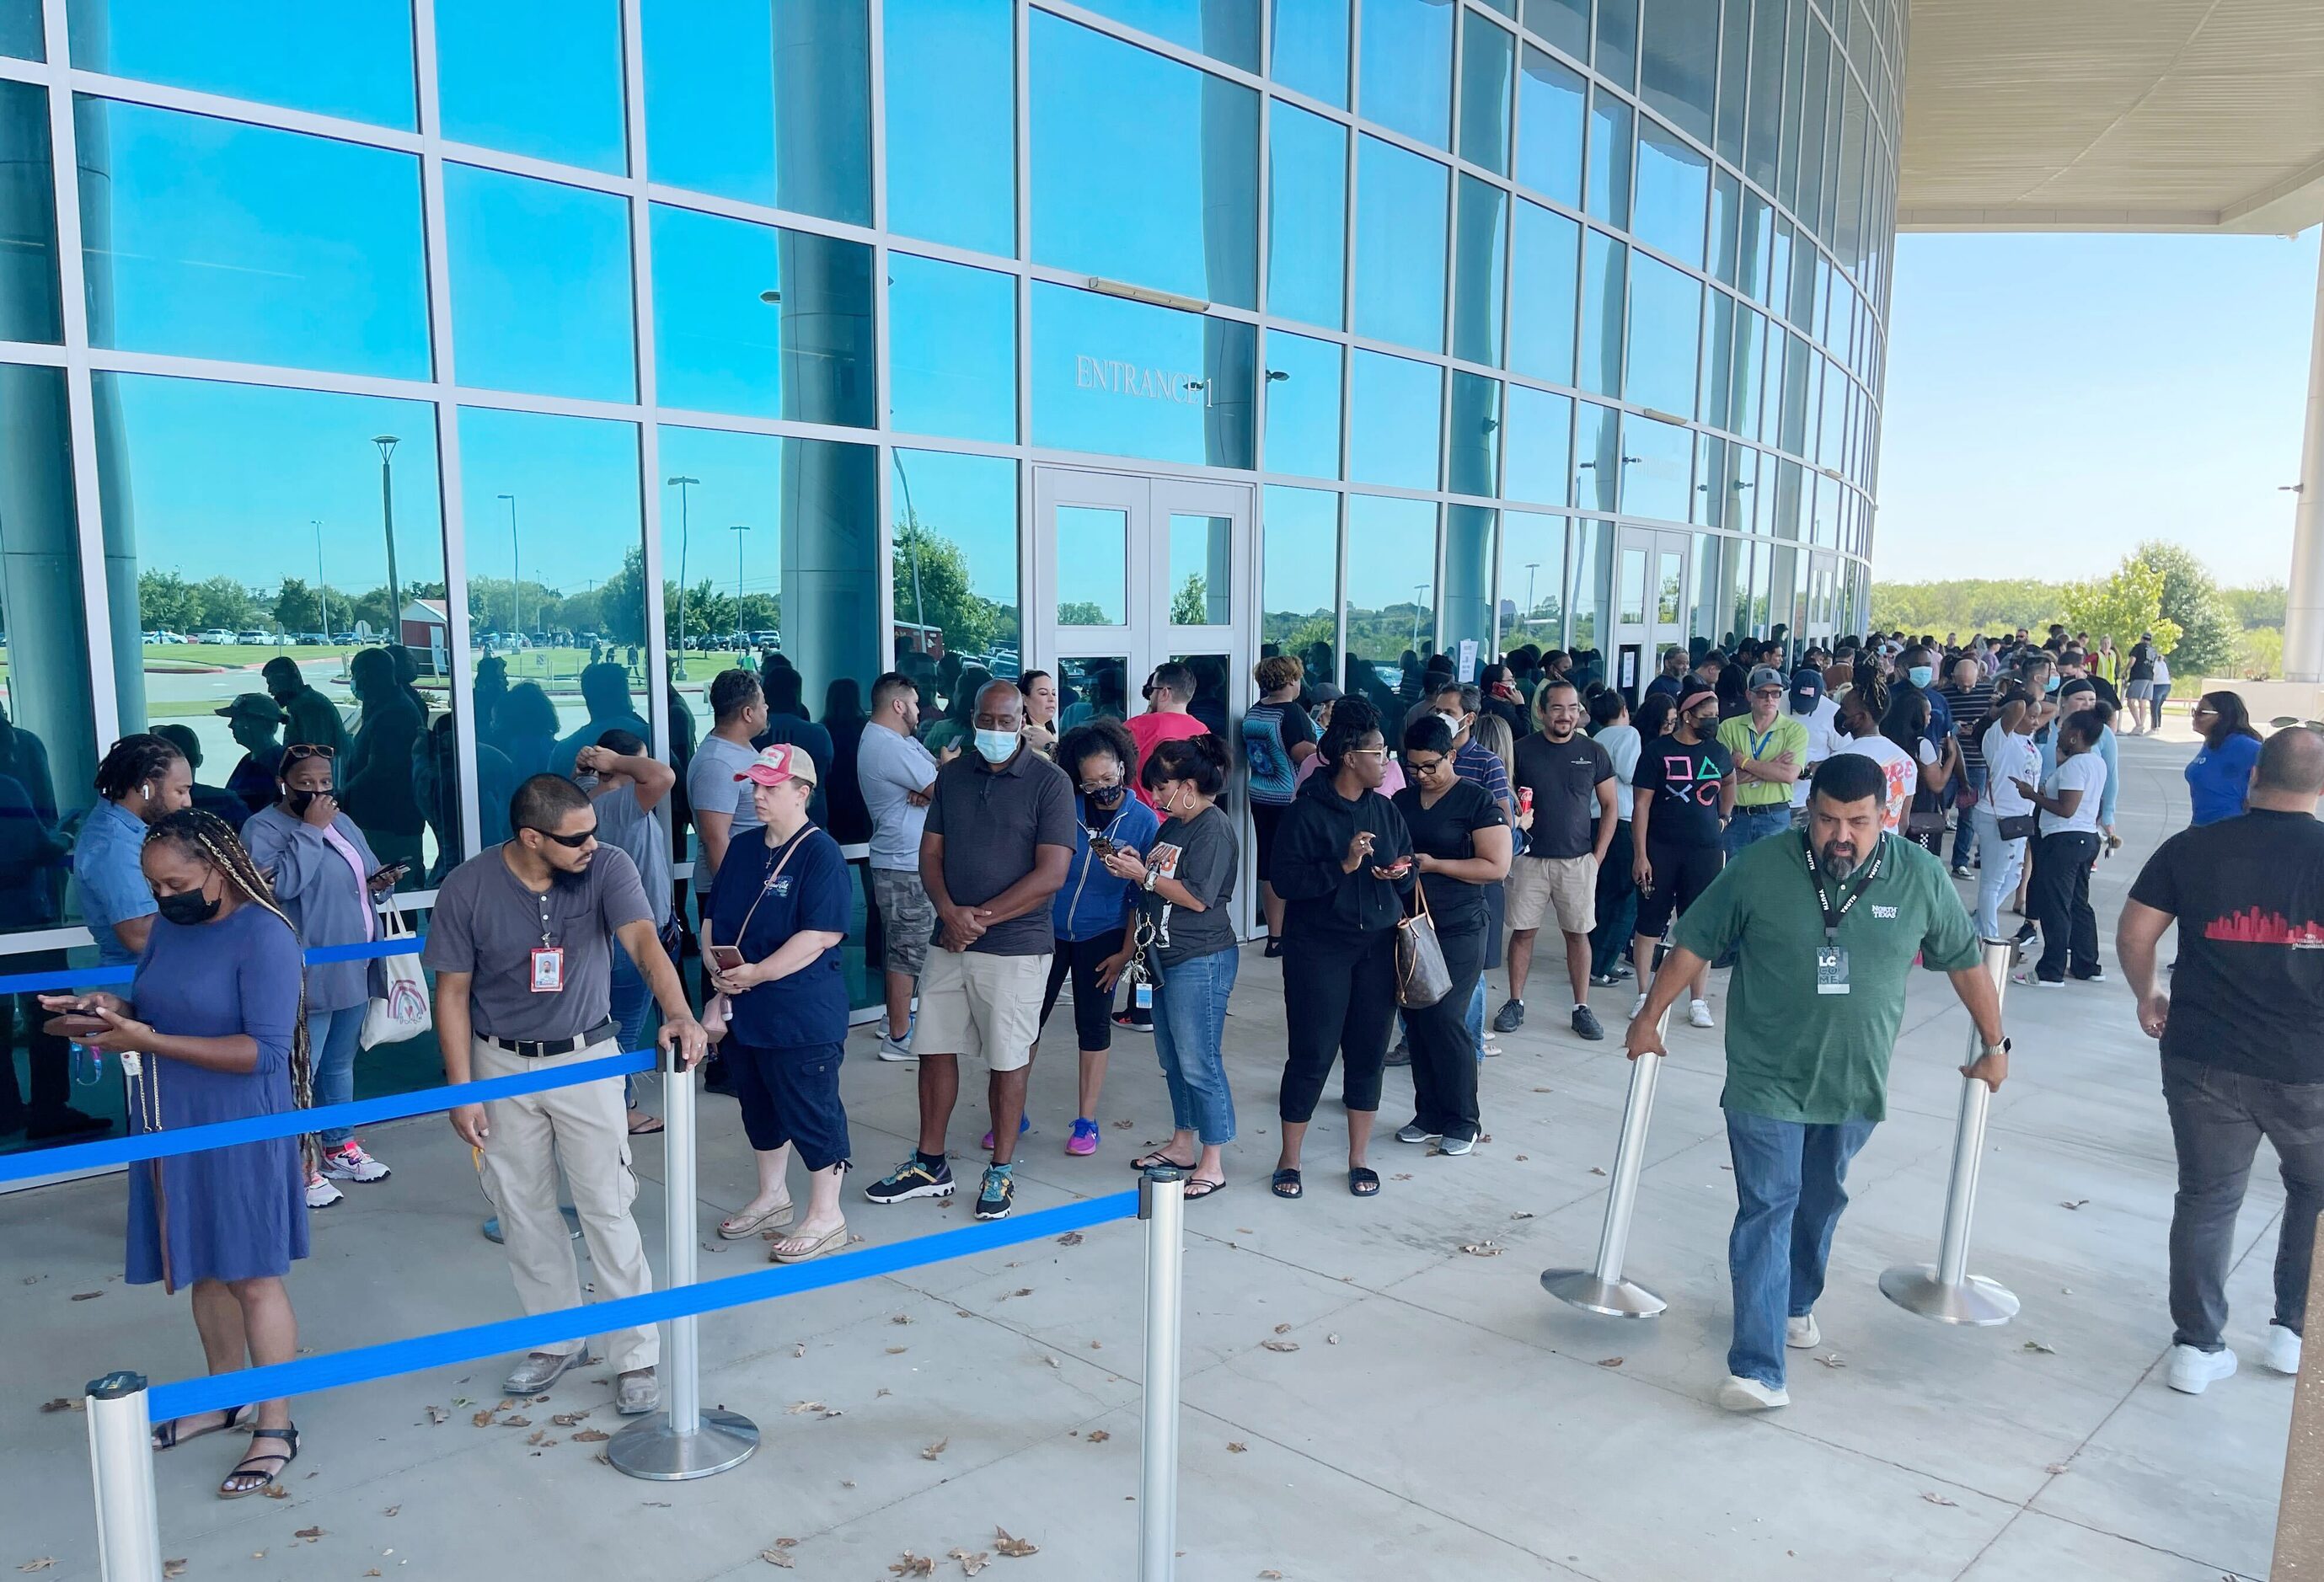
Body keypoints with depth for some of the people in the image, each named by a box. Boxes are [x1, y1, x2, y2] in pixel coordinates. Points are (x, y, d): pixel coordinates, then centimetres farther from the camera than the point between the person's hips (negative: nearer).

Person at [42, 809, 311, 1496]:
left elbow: (265, 1051, -22)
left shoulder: (263, 935, -18)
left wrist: (148, 1042, -24)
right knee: (203, 1268, 17)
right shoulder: (167, 926, 5)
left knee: (252, 1276, 2)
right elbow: (156, 1009, 17)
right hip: (172, 1127, 7)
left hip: (239, 1130, -7)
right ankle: (227, 1397, 35)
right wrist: (113, 1010, -6)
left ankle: (276, 1426, 15)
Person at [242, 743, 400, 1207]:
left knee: (340, 1064, 19)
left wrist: (377, 882, -1)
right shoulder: (264, 828, -10)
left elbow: (364, 879, 22)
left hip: (353, 971, 8)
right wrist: (311, 828, -21)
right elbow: (281, 882, -26)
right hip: (309, 975, -8)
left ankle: (337, 1148, 31)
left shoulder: (341, 823, 14)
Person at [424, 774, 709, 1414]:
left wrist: (677, 1011, -50)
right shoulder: (467, 887, -14)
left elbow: (642, 940, -31)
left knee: (607, 1207, 0)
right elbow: (453, 991, -5)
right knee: (523, 1211, 13)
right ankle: (559, 1339, 32)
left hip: (586, 1058, -1)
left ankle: (635, 1356, 12)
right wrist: (461, 1092, -7)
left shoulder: (608, 867, -17)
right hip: (502, 1063, 2)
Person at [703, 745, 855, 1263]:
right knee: (759, 1108, 21)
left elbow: (822, 933, -22)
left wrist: (758, 973, -23)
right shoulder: (743, 850, 10)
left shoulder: (820, 853, -15)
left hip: (803, 1018, -8)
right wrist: (714, 962, -3)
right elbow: (714, 915, 16)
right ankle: (772, 1198, 39)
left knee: (811, 1113, 2)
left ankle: (826, 1216, 17)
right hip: (743, 1010, 8)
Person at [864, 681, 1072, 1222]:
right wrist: (949, 911, -12)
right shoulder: (952, 776, 7)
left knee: (1007, 1060, 5)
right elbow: (930, 853, 7)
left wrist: (981, 917, -14)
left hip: (1014, 947, -5)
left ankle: (1001, 1171, 21)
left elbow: (1051, 874, -14)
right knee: (934, 1049, 11)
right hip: (949, 941, 5)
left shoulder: (1049, 782, -8)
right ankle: (930, 1165, 26)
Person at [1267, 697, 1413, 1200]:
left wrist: (1399, 872, -9)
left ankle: (1358, 1159, 24)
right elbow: (1285, 880, -15)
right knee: (1312, 1054, 0)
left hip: (1378, 949, 5)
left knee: (1369, 1053, 9)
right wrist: (1343, 866, -23)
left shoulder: (1385, 810, 7)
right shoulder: (1307, 812, -9)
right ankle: (1289, 1161, 16)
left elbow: (1408, 875, 14)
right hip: (1318, 950, -5)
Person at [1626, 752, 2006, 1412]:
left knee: (1821, 1204, 20)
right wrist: (1648, 1019, 0)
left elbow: (1964, 961, 7)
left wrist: (1994, 1046, 13)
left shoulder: (1920, 877, -8)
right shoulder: (1759, 869, -13)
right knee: (1767, 1210, -6)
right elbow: (1692, 944, -4)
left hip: (1855, 1084, 3)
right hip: (1766, 1080, -3)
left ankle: (1796, 1303, 44)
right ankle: (1757, 1368, -6)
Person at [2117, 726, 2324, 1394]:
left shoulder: (2192, 848, -4)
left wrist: (2147, 996, 14)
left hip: (2204, 1060, 1)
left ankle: (2197, 1346, 18)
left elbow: (2133, 933, -2)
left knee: (2207, 1198, 12)